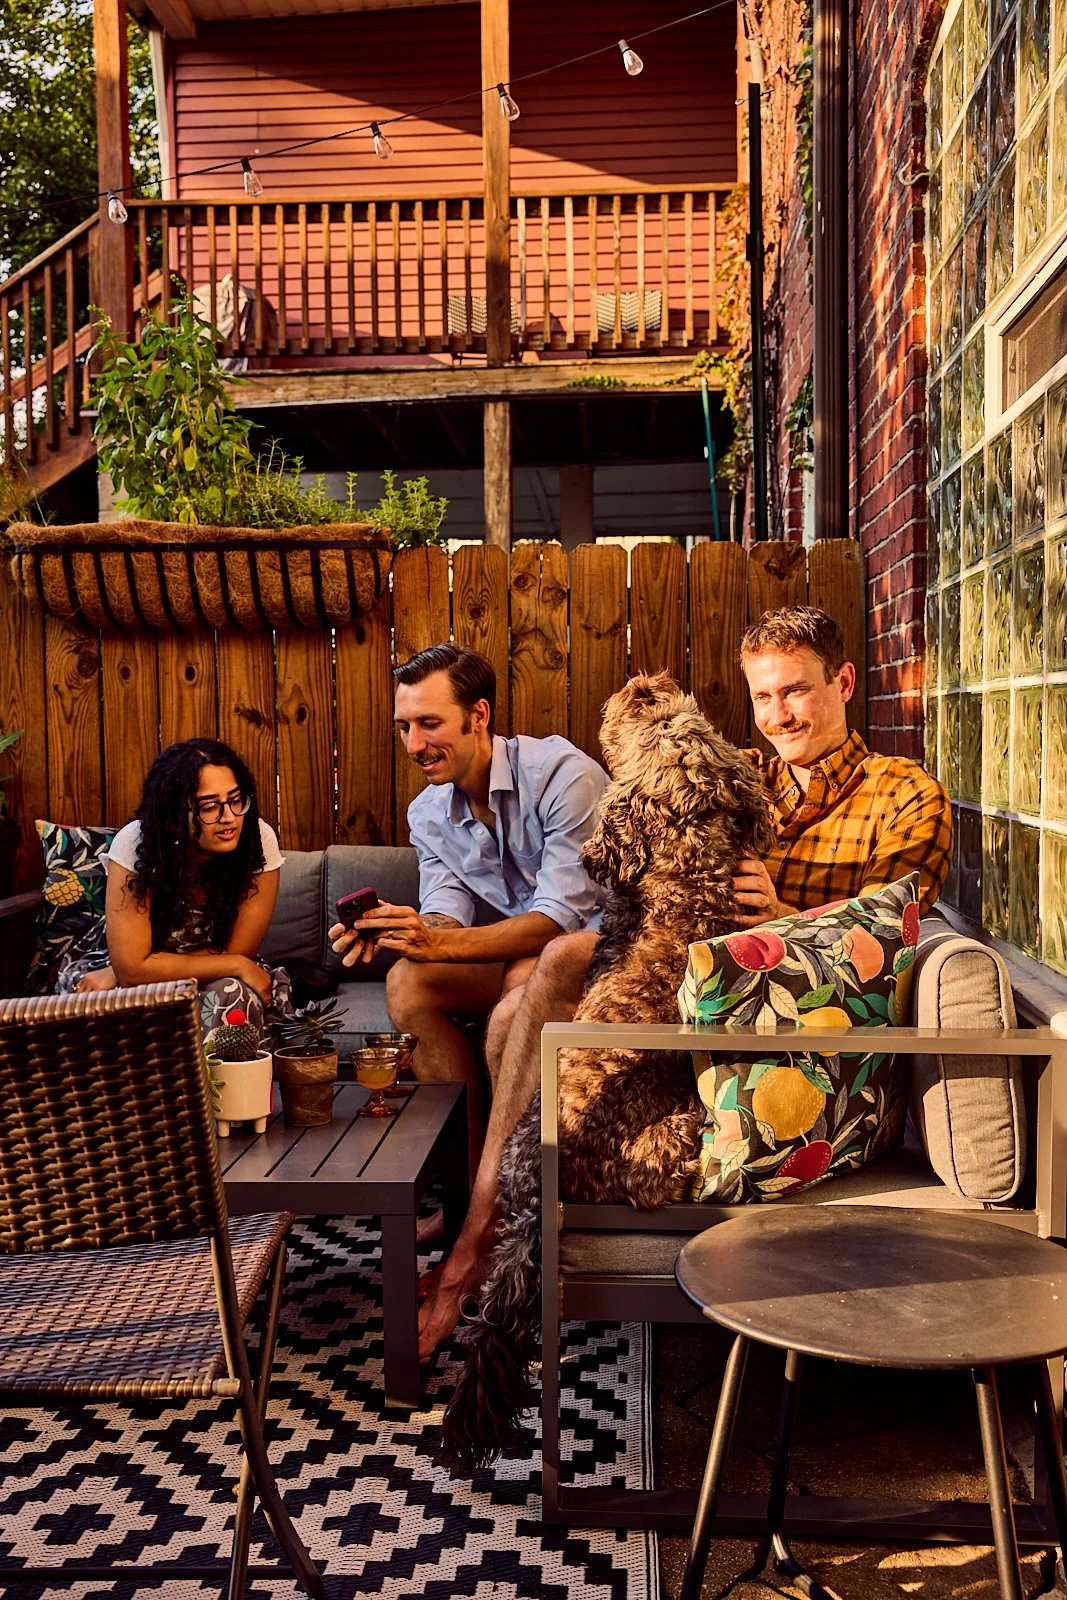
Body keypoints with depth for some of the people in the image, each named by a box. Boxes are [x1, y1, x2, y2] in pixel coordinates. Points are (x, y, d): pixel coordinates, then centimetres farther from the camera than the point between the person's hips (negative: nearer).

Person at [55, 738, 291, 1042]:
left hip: (213, 980, 1)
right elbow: (132, 968, -27)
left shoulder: (260, 840, -23)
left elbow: (235, 952, -18)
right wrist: (238, 967, -27)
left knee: (232, 994, -31)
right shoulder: (136, 844, -27)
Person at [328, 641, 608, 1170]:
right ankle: (472, 1171, -13)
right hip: (513, 959, 6)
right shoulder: (427, 813, 4)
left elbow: (560, 917, -27)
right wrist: (389, 933, -30)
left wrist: (437, 943, -38)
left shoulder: (563, 775, -20)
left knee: (516, 1008, -35)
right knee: (406, 983, -17)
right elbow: (447, 917, -6)